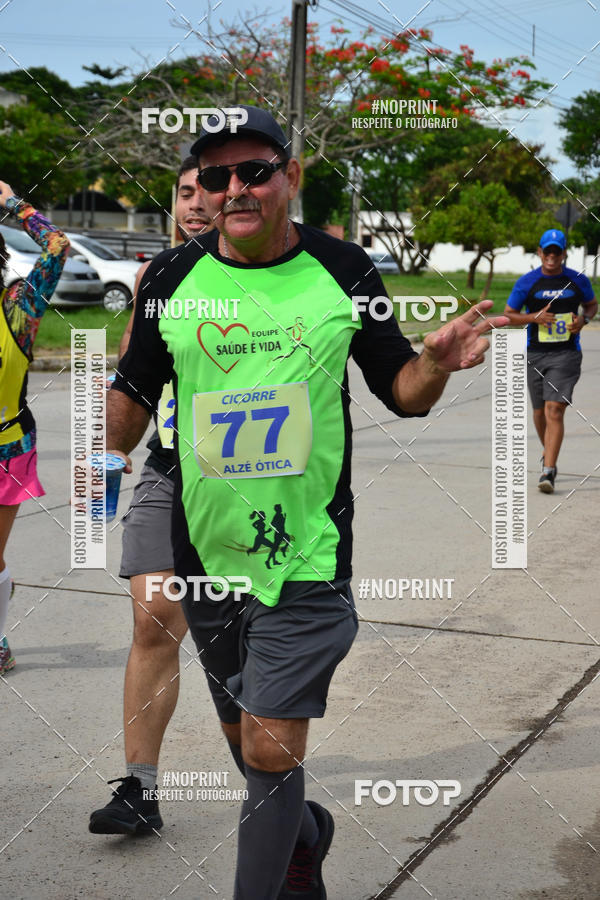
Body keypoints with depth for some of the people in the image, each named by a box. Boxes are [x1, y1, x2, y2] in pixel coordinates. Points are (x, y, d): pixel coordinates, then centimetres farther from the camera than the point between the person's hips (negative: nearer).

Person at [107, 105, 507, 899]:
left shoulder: (342, 271, -4)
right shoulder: (173, 279, -1)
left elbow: (400, 390, 3)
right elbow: (136, 393, 12)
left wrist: (435, 364, -18)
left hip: (307, 556, -3)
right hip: (206, 552, 3)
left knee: (271, 752, -7)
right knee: (245, 738, 18)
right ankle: (304, 834, 47)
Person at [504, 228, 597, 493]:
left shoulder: (578, 281, 2)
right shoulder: (526, 282, 0)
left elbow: (592, 305, 19)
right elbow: (508, 314, 5)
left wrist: (583, 319, -4)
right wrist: (535, 317, -12)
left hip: (566, 354, -2)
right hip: (535, 353, 2)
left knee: (554, 410, -15)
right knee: (540, 412, 13)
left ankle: (549, 471, -19)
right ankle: (548, 453, 41)